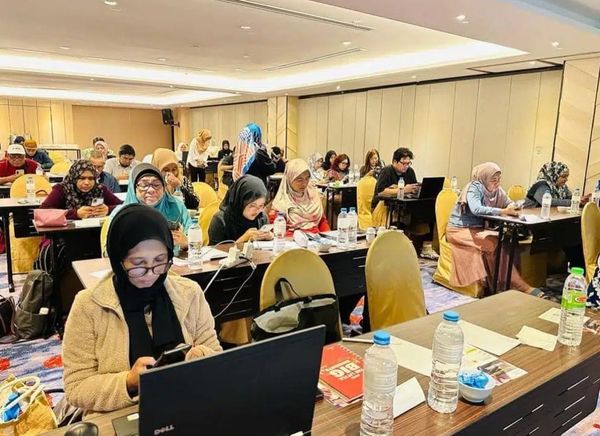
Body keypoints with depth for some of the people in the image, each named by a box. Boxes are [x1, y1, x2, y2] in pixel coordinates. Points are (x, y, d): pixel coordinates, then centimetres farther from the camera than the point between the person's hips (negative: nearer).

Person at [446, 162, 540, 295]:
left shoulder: (497, 190, 4)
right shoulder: (474, 188, -17)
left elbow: (509, 203, 8)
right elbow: (476, 209, -32)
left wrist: (513, 207, -16)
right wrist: (503, 211, -30)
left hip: (477, 228, 7)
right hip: (459, 229, -7)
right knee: (494, 244, -26)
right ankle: (519, 286, -20)